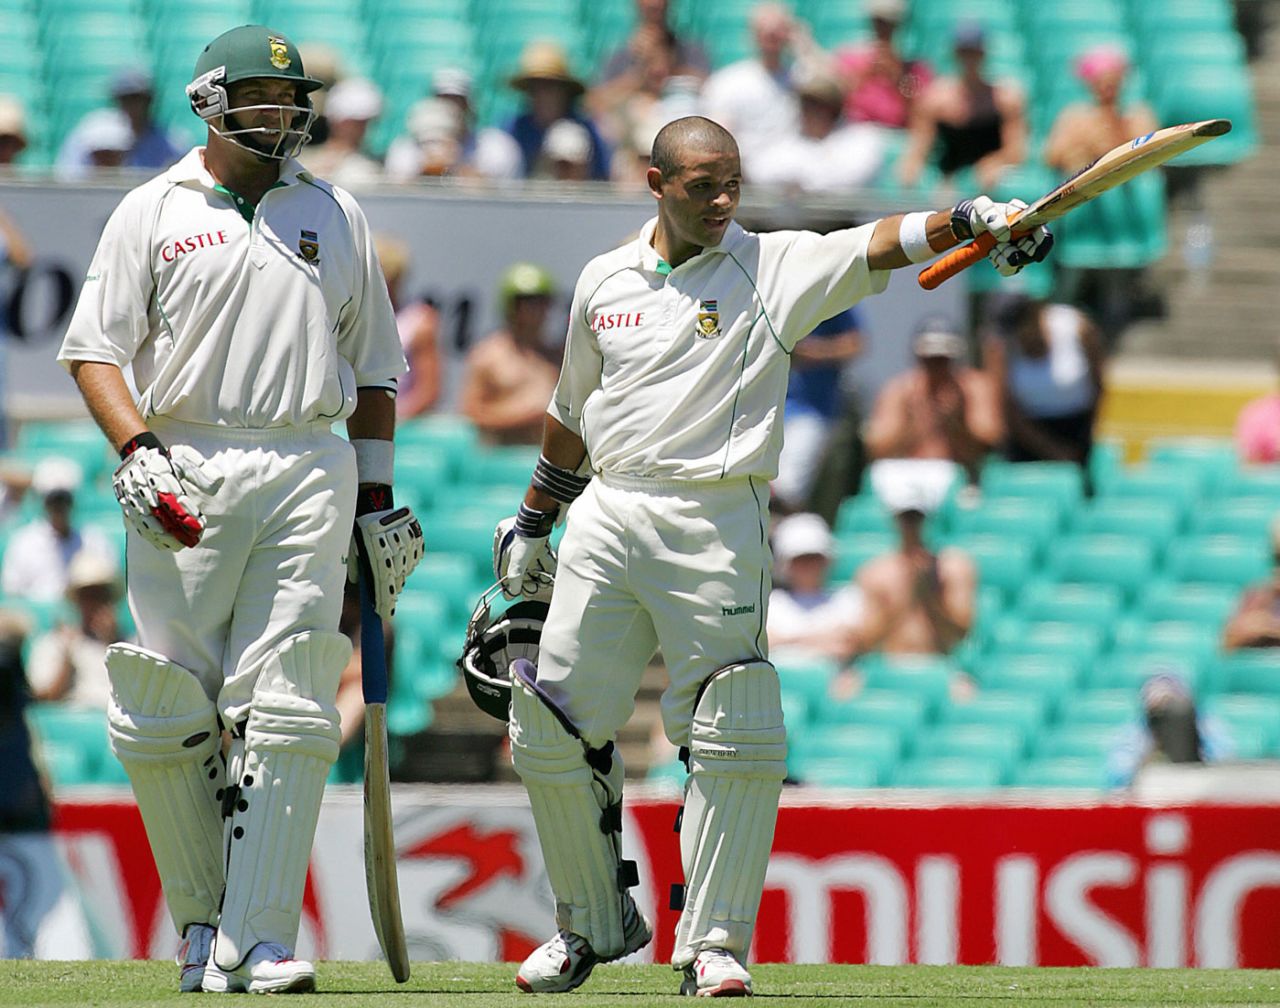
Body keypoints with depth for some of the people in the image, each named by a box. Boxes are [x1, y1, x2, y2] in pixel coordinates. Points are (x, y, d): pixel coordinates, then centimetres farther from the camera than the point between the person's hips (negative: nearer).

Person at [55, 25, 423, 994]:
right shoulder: (152, 213, 7)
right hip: (182, 477, -1)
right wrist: (137, 449, -15)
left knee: (286, 714, -9)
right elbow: (96, 346, 2)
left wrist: (377, 497, 15)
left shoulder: (336, 216, 16)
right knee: (169, 715, -4)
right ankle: (200, 921, 10)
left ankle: (255, 942, -11)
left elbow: (374, 366, 20)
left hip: (309, 472, 1)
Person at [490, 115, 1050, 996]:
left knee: (736, 741, -10)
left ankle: (714, 941, 0)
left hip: (717, 527, -3)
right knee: (553, 720, 2)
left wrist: (973, 221, -34)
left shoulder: (775, 267, 0)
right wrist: (533, 522, 26)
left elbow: (880, 246, -17)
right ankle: (594, 923, 19)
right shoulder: (604, 281, 11)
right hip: (608, 518, 3)